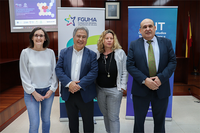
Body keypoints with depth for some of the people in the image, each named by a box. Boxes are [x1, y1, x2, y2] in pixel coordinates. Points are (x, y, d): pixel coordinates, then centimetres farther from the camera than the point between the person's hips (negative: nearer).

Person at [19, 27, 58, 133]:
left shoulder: (50, 52, -1)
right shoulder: (25, 53, -6)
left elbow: (54, 72, 4)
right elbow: (24, 76, -5)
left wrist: (52, 89, -3)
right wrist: (34, 93, -8)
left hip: (48, 91, 2)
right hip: (31, 92, -2)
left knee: (46, 120, 14)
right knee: (34, 124, -2)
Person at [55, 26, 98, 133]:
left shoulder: (91, 54, -2)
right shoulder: (64, 52, 3)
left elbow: (94, 72, -11)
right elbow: (58, 69, -4)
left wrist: (79, 85, -20)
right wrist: (69, 83, -19)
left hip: (85, 94, -1)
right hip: (68, 94, 2)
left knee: (88, 122, 13)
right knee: (72, 121, 21)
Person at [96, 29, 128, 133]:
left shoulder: (120, 53, -6)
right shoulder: (98, 54, 1)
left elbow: (125, 72, -5)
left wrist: (122, 87, -8)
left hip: (114, 90, -3)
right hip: (100, 89, 4)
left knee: (113, 117, 3)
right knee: (105, 115, 19)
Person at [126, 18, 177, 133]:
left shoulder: (166, 43, 3)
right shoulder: (134, 45, 0)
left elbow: (172, 62, -1)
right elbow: (130, 65, -6)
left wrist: (161, 78, -16)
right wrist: (145, 80, -17)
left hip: (161, 89, 1)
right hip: (140, 89, -1)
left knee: (160, 121, 18)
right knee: (139, 120, 14)